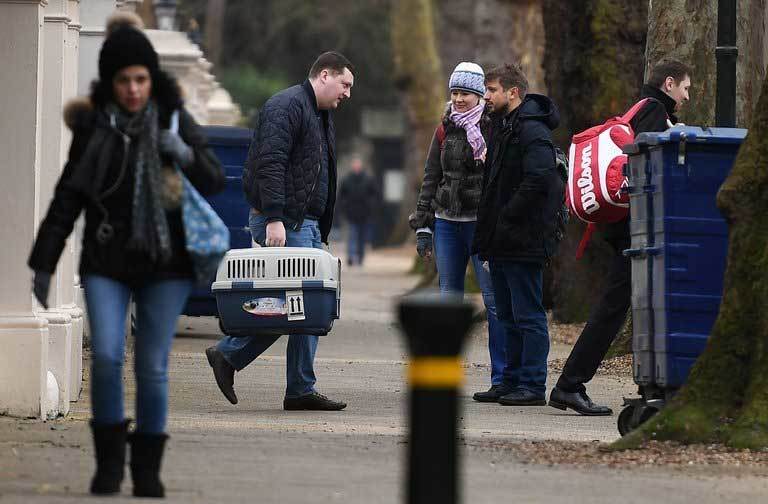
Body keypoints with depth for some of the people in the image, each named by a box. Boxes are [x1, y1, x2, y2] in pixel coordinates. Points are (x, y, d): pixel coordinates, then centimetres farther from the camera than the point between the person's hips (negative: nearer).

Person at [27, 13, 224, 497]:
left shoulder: (175, 120, 2)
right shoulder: (93, 126, 2)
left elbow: (215, 182, 2)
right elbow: (67, 198, 6)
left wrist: (187, 155, -18)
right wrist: (44, 263, 4)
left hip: (165, 262, 0)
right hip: (106, 262, 0)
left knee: (153, 367, 0)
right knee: (106, 354, -15)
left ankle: (148, 469, 12)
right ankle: (109, 459, 2)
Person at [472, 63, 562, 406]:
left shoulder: (532, 130, -14)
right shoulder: (502, 126, 17)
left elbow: (539, 180, -25)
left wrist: (507, 217, -19)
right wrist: (488, 229, 12)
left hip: (522, 241, -10)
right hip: (502, 242, 10)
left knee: (528, 315, -6)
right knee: (508, 316, 14)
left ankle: (532, 385, -4)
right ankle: (512, 381, 21)